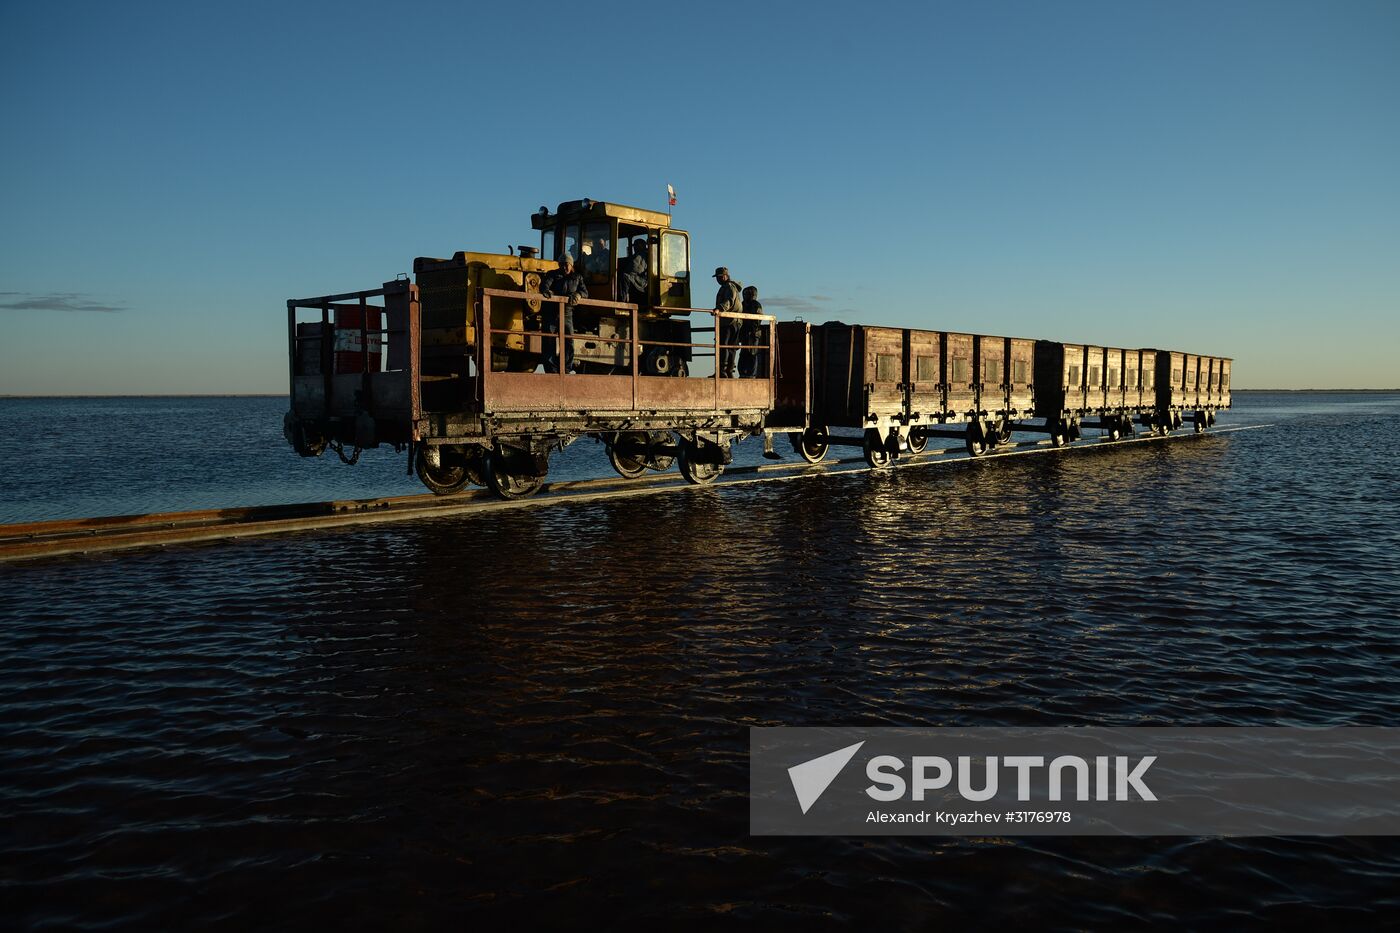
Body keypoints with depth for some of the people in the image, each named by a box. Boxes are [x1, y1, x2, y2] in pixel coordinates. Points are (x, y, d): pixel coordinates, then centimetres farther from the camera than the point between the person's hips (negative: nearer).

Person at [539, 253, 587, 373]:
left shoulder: (577, 278, 15)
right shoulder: (553, 275, 7)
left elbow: (585, 292, 4)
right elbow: (544, 285, -10)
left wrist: (578, 294, -19)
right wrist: (547, 291, -34)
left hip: (567, 314, 2)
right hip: (550, 313, -2)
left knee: (569, 343, -3)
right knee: (549, 343, -5)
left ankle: (567, 369, 4)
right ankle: (551, 370, -2)